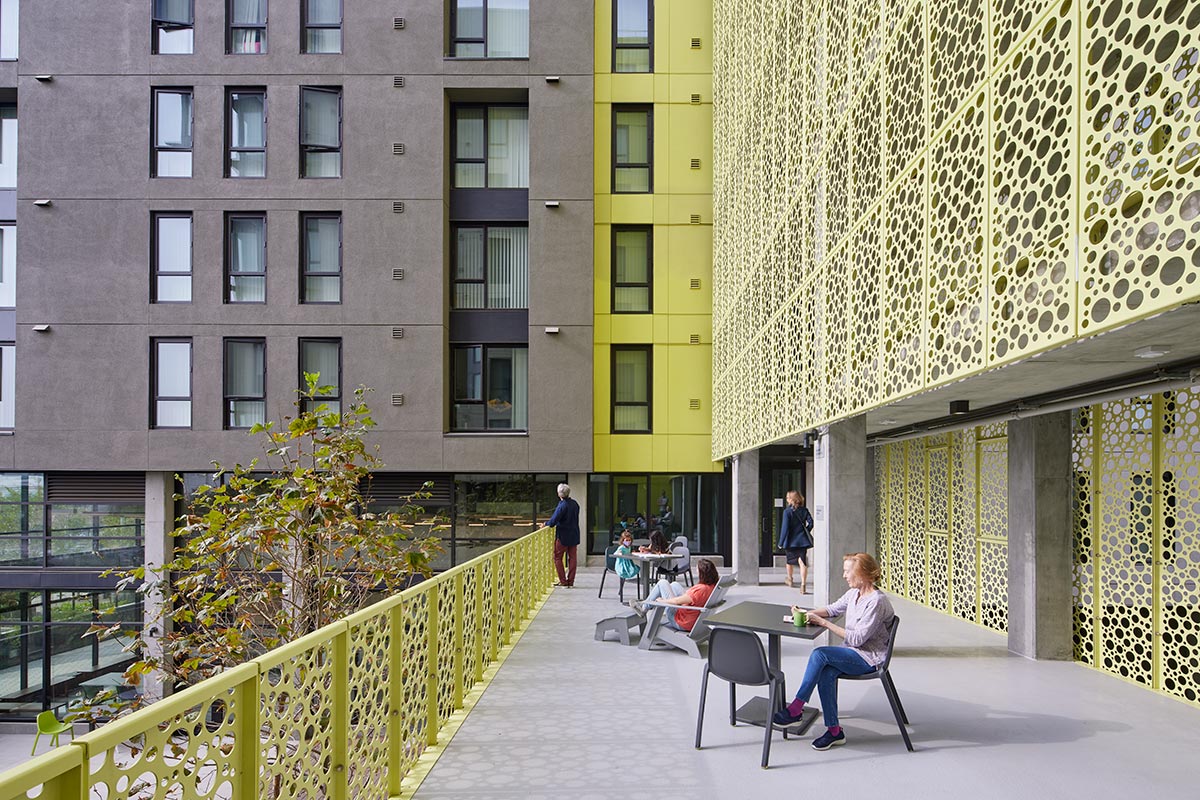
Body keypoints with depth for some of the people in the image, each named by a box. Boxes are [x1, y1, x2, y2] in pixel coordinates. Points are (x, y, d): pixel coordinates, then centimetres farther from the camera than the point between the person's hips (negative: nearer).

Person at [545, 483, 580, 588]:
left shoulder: (562, 505, -20)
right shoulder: (575, 504, 3)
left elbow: (553, 521, -22)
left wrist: (546, 524, -1)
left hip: (563, 536, -6)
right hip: (574, 535, 6)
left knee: (558, 557, 6)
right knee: (572, 558, 9)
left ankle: (563, 581, 4)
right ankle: (571, 582, 11)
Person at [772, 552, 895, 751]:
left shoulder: (876, 601, -18)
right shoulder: (854, 594, 9)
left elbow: (857, 639, -20)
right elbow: (833, 609, 23)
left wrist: (824, 623, -19)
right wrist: (808, 614, 4)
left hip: (870, 658, -8)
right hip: (856, 653, 8)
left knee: (819, 654, -25)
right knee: (826, 673, -22)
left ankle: (795, 709, -19)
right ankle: (834, 731, -15)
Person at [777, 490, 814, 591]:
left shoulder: (787, 511, -12)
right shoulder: (804, 510, 0)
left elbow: (785, 527, -14)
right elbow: (810, 523, -4)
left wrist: (781, 542, -8)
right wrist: (805, 532, 12)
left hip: (791, 541, -2)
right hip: (803, 540, 2)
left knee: (790, 560, 20)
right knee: (802, 561, -2)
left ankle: (789, 579, 41)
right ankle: (803, 585, -13)